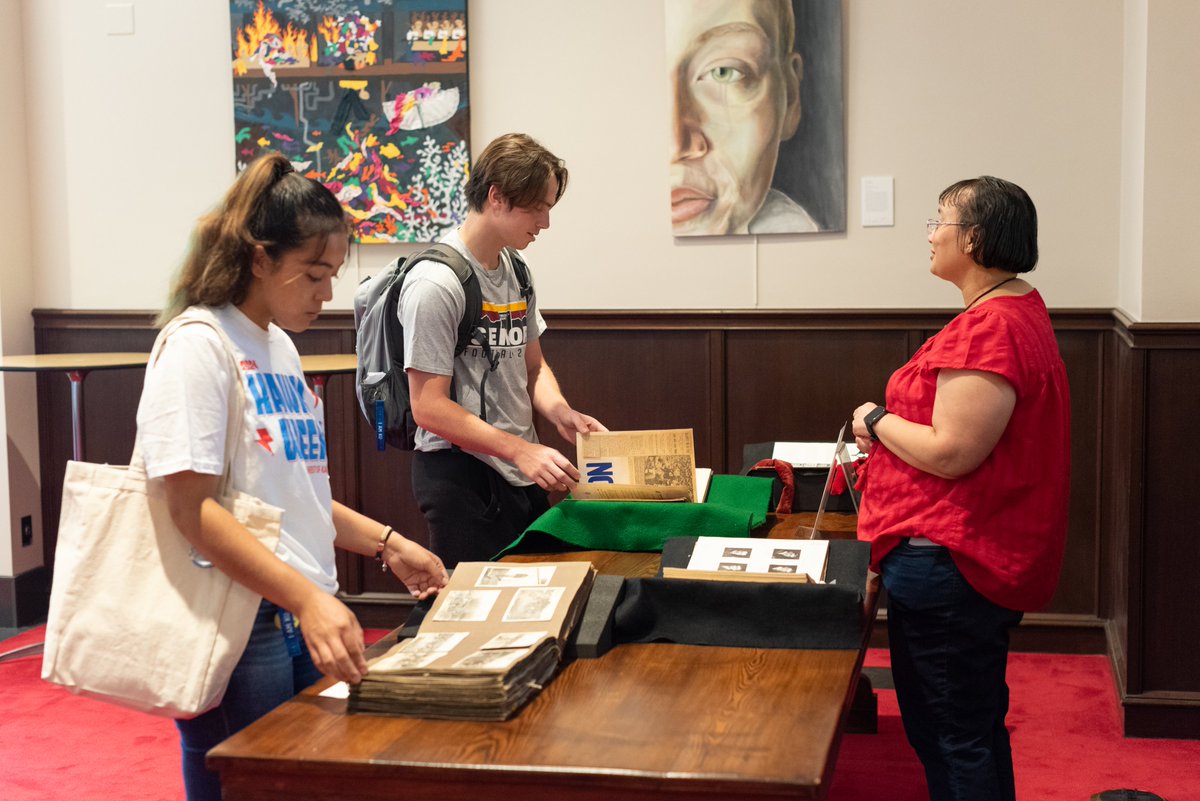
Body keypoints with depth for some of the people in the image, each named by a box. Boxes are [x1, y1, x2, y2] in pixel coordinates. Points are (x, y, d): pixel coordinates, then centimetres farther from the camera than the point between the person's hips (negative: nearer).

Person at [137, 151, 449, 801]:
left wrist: (387, 544, 12)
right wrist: (307, 598, -26)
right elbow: (192, 507, -20)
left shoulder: (280, 347, 14)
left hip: (306, 621, 8)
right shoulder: (198, 345, -12)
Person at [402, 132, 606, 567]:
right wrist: (520, 450, -24)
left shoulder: (515, 270, 11)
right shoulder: (436, 283, -16)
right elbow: (429, 407, -19)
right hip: (461, 474, -8)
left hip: (521, 472, 8)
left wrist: (561, 414, -2)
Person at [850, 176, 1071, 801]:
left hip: (945, 560, -11)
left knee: (952, 738, 1)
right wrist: (891, 432, 12)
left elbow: (951, 453, -25)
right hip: (989, 557, 11)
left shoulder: (987, 329, -23)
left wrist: (876, 420, -11)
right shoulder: (1019, 310, 12)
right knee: (976, 727, 22)